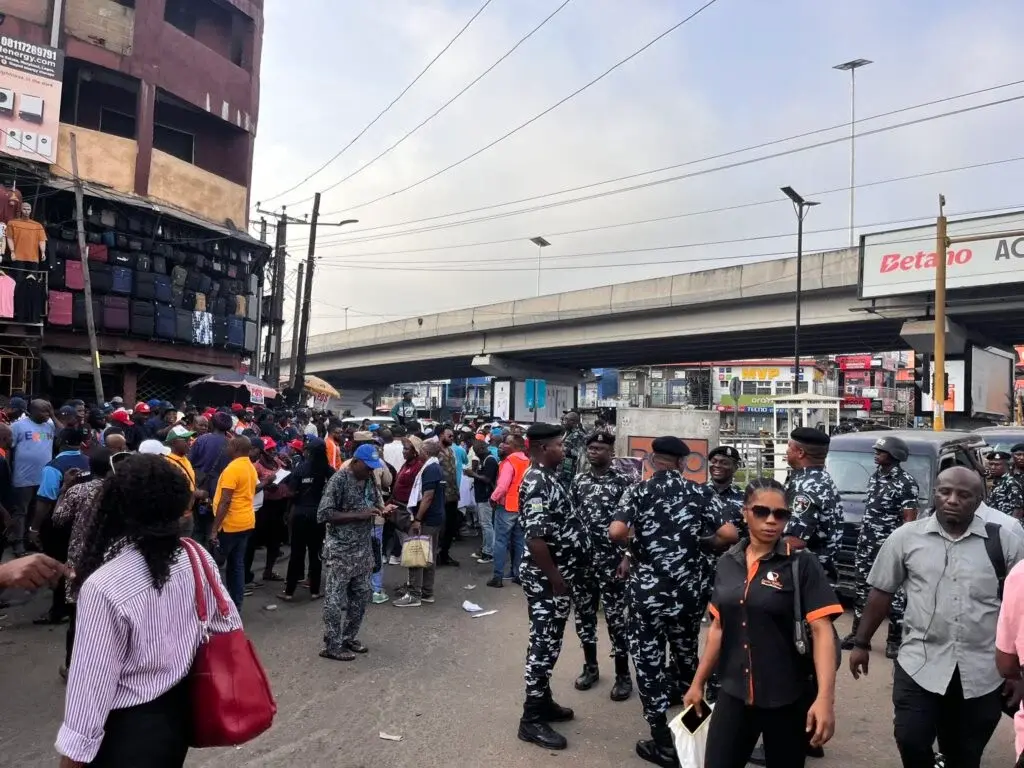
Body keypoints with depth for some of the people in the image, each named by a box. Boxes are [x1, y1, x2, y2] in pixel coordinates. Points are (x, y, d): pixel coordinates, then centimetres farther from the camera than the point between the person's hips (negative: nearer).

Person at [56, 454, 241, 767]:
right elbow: (229, 626, 1)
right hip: (180, 707, 6)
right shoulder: (196, 558, -11)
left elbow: (92, 681, -21)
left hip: (128, 727, -6)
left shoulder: (104, 586, -28)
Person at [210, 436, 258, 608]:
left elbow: (225, 501, -21)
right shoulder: (251, 467, 11)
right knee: (237, 565, 11)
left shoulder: (232, 469, -17)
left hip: (230, 524, -8)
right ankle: (236, 604, 14)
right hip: (246, 522, 8)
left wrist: (214, 529, -19)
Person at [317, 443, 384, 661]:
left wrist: (383, 510, -7)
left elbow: (376, 503, 17)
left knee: (361, 596, 14)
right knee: (335, 600, 2)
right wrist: (359, 515, -25)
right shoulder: (338, 480, -17)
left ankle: (349, 638, 29)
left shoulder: (370, 479, 5)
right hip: (340, 550, -7)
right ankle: (332, 646, 13)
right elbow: (324, 514, -21)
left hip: (363, 549, 7)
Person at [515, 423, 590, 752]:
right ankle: (532, 719, 8)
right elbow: (535, 538, -28)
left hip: (560, 575, 10)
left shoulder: (549, 477, 10)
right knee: (543, 643, -2)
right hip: (547, 578, -10)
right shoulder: (536, 483, -22)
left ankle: (543, 701, 31)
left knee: (550, 642, 18)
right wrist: (553, 576, -22)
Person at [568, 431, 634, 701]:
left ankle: (623, 674, 13)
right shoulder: (578, 481, 7)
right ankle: (590, 667, 28)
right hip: (581, 558, 4)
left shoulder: (623, 482, -5)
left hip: (611, 560, -4)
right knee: (583, 612, 11)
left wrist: (627, 557, -12)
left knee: (615, 615, 0)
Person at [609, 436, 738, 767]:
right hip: (690, 589, 3)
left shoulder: (638, 491, -5)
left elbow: (616, 532, -19)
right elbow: (729, 534, -8)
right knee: (687, 653, 23)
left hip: (649, 589, -3)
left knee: (649, 659, 8)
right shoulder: (699, 492, 1)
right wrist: (702, 544, 10)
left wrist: (634, 540, 2)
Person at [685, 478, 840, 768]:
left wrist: (825, 697, -25)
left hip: (786, 698, -3)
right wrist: (699, 682, 13)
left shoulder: (803, 565, -9)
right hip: (733, 694, 3)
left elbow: (822, 630, -16)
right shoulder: (727, 563, 3)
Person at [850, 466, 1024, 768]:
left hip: (983, 673, 1)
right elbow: (881, 592, 5)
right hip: (919, 665, 0)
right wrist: (862, 643, 6)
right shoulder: (906, 537, -1)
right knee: (911, 742, -3)